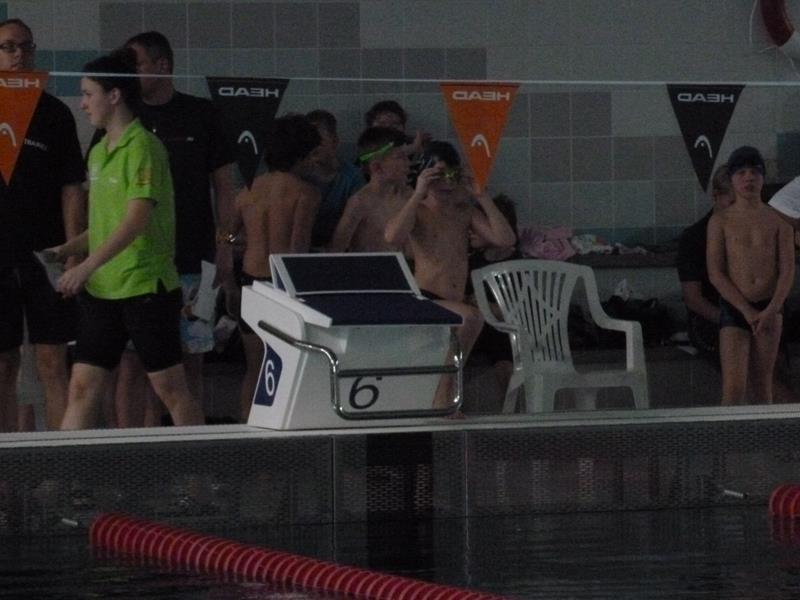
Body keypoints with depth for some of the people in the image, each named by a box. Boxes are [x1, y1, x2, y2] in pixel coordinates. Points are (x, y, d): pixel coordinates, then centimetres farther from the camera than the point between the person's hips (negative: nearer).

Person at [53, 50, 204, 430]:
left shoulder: (142, 147, -12)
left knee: (170, 388, 0)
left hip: (146, 285, -8)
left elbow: (137, 219, -21)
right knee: (82, 387, 3)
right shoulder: (98, 152, 14)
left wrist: (87, 266, -26)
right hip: (101, 288, 8)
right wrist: (68, 249, 8)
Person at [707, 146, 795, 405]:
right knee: (733, 389, -12)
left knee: (763, 384, 6)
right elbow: (715, 273, -4)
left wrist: (771, 310, -16)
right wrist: (747, 311, -13)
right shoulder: (720, 221, 1)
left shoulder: (778, 222, 5)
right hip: (734, 308, -2)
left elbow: (787, 270, -1)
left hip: (769, 309, 2)